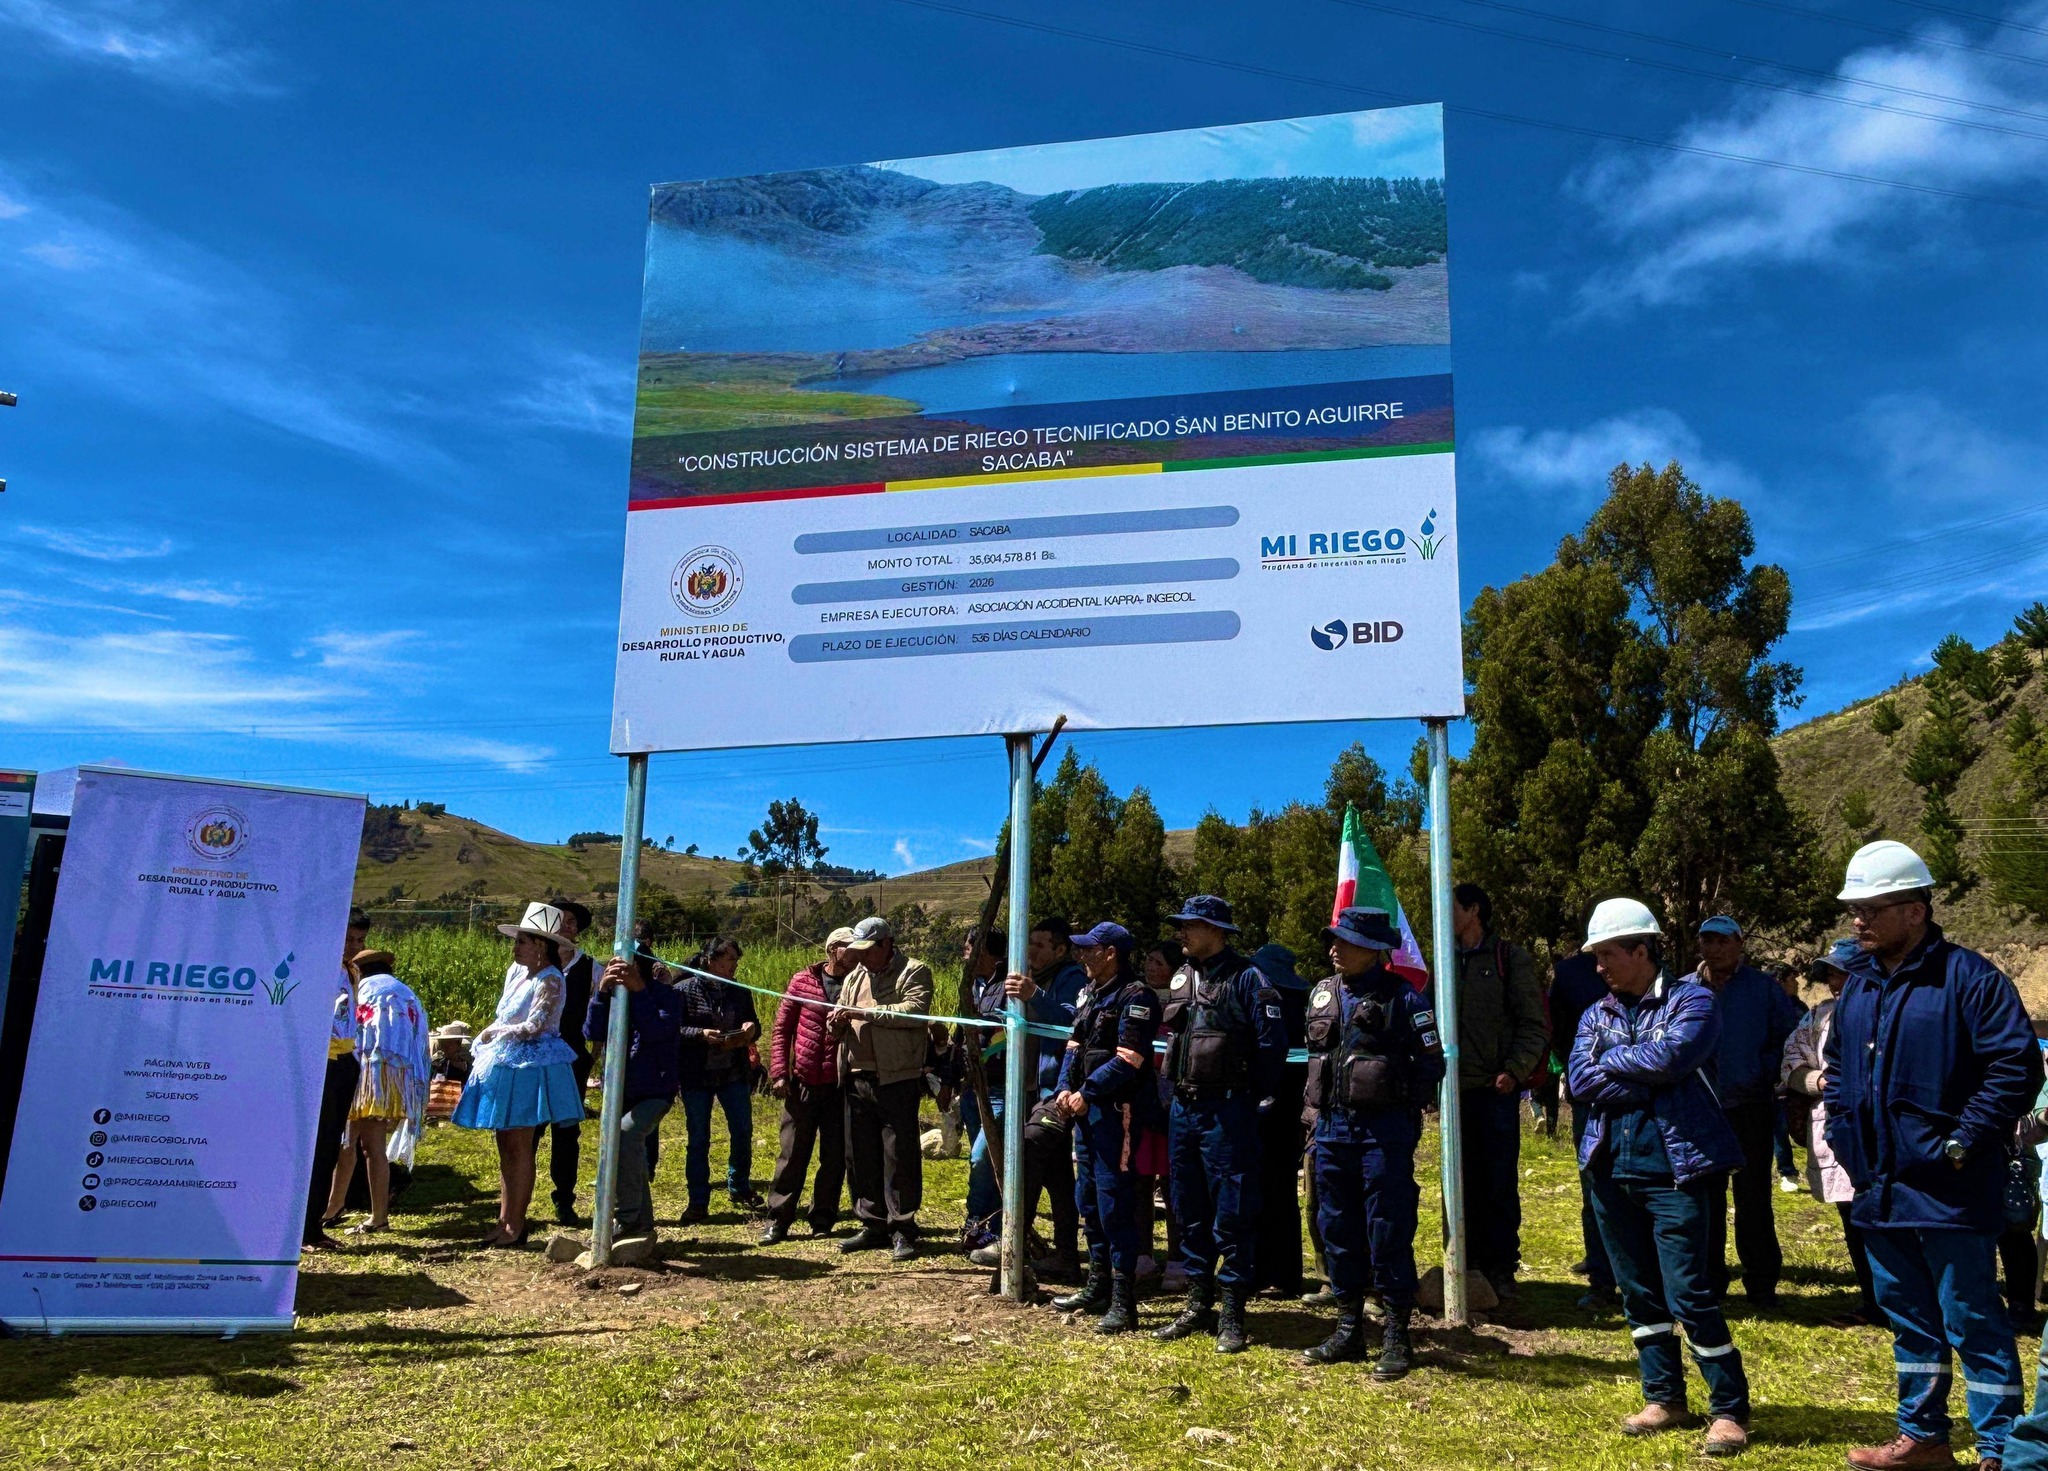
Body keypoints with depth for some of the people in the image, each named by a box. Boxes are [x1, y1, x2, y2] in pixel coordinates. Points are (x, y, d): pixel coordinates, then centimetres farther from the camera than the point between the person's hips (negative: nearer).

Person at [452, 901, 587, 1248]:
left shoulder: (550, 980, -14)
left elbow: (534, 1028, -20)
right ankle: (505, 1220, 16)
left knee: (519, 1146, -3)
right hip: (503, 1064, 8)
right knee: (505, 1145, 10)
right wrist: (488, 1042, 7)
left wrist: (494, 1032, -7)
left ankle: (515, 1226, 3)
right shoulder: (515, 971, 10)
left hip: (529, 1068, -8)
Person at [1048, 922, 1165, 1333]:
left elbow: (1128, 1060, -19)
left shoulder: (1135, 997, -14)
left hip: (1117, 1112, -10)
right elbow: (1075, 1044, 16)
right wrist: (1065, 1088, 1)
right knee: (1089, 1201, 17)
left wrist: (1087, 1093, -16)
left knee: (1114, 1205, -8)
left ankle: (1123, 1302, -1)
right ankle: (1098, 1286, 29)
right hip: (1087, 1111, 10)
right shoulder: (1091, 991, 15)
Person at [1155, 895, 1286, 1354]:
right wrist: (1178, 1091, 16)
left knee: (1232, 1214, -2)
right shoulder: (1182, 978, 12)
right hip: (1183, 1109, 8)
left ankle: (1233, 1315, 5)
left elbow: (1273, 1042, -11)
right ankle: (1198, 1305, 24)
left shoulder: (1245, 977, -10)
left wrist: (1257, 1099, -7)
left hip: (1227, 1110, -8)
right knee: (1190, 1212, 13)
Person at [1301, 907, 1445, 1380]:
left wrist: (1400, 1110, -8)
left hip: (1384, 1131, -6)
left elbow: (1431, 1064, -6)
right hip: (1331, 1127, 6)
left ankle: (1396, 1337, 10)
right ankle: (1349, 1331, 24)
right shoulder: (1323, 993, 9)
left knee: (1388, 1233, -1)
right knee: (1338, 1230, 12)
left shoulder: (1402, 996, -9)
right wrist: (1314, 1107, 12)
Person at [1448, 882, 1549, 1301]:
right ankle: (1474, 1265, 18)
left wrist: (1514, 1069, -18)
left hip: (1497, 1090, -5)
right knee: (1466, 1184, 9)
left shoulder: (1511, 959, -2)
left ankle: (1502, 1270, 10)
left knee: (1500, 1185, 1)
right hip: (1457, 1090, 5)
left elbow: (1535, 1026, -5)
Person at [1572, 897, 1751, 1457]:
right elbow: (1579, 1079, -3)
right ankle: (1664, 1398, 26)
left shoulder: (1691, 1000, -4)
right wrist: (1649, 1082, -13)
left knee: (1688, 1295, -6)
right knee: (1638, 1292, 13)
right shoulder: (1596, 1014, 12)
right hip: (1612, 1168, 6)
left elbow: (1670, 1057, -22)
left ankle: (1729, 1410, 10)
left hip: (1675, 1167, -6)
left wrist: (1611, 1061, -6)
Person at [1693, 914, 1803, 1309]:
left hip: (1750, 1108, -2)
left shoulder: (1764, 988, 0)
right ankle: (1708, 1282, 19)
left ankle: (1761, 1284, 12)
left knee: (1753, 1200, 2)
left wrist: (1767, 1072, -5)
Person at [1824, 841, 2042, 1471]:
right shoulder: (1857, 985, 10)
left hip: (1949, 1193, -7)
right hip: (1879, 1188, 7)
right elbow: (1835, 1068, 22)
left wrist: (1964, 1143, -17)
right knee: (1909, 1320, 18)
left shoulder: (1969, 979, -12)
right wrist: (1842, 1136, 11)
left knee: (1972, 1323, 1)